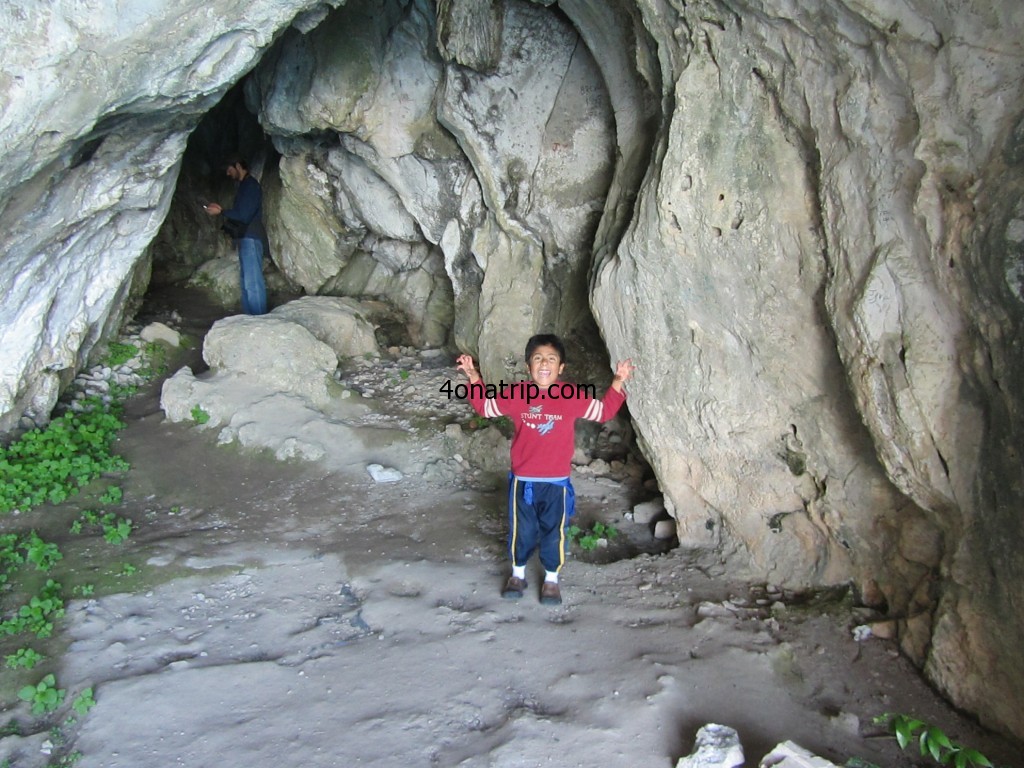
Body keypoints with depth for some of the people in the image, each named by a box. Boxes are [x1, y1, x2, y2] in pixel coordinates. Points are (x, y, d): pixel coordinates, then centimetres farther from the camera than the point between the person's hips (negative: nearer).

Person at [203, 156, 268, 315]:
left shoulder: (251, 186, -11)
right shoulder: (245, 185, 19)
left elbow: (244, 215, -17)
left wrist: (220, 212, -9)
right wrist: (221, 209, 15)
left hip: (250, 238, -10)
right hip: (244, 238, 10)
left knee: (252, 280, -12)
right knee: (246, 279, 9)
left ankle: (258, 318, -12)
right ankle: (249, 316, 12)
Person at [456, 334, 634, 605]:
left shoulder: (573, 396, -7)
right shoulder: (515, 394, -5)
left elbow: (604, 411, 4)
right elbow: (484, 405, 9)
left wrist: (617, 382, -6)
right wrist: (474, 377, -2)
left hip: (556, 481, 0)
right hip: (522, 480, 1)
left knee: (553, 532, 10)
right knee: (521, 530, 13)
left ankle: (551, 579, 30)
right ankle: (518, 574, 35)